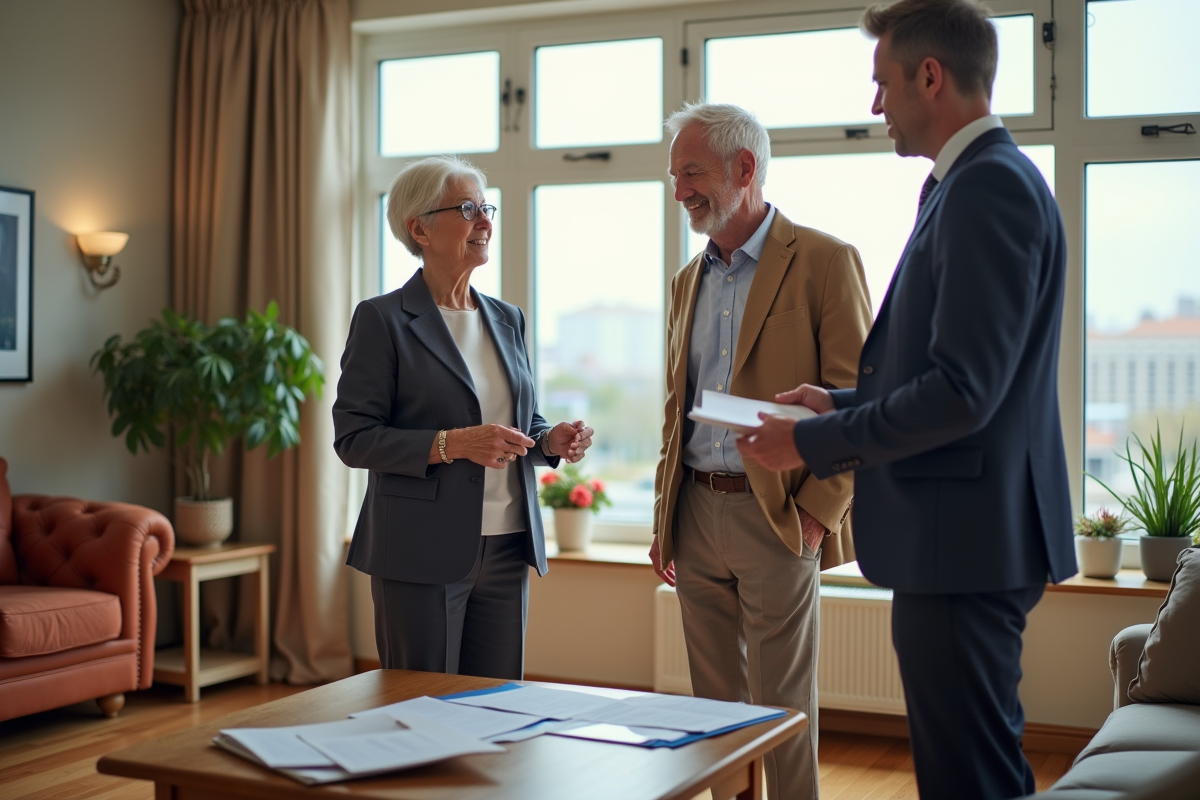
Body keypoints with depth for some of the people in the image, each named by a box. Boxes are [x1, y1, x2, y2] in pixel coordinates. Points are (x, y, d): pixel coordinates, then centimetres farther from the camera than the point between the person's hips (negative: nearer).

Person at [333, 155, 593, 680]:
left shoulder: (506, 319, 13)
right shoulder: (383, 320, -6)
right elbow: (353, 437, -10)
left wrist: (551, 440, -2)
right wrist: (450, 444, -21)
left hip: (506, 550, 6)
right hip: (423, 552, -6)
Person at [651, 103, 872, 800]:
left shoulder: (824, 261, -6)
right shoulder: (689, 280, 16)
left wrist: (817, 512, -15)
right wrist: (664, 518, 14)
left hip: (776, 518, -6)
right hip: (696, 513, 6)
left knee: (781, 709, 1)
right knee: (715, 704, 12)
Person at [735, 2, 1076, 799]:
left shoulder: (989, 186, -16)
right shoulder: (979, 182, 16)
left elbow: (962, 392, -23)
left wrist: (813, 442, -13)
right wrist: (844, 404, 15)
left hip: (965, 547, -11)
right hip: (967, 544, 11)